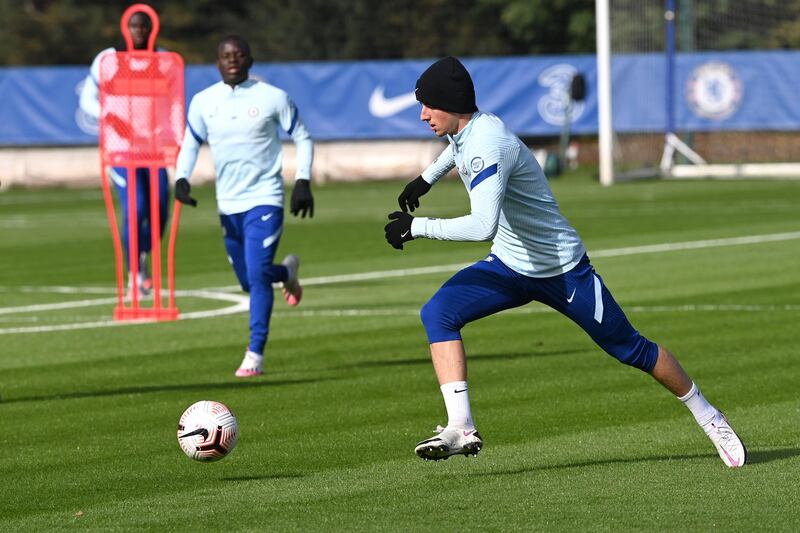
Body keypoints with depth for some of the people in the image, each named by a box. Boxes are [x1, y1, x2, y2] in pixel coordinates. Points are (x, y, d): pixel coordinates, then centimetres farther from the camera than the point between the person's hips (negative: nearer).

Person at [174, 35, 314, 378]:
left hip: (264, 200, -4)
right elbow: (190, 143, 15)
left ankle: (255, 355, -13)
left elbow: (302, 138, 5)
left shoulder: (273, 98, -5)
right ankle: (287, 272, 46)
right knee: (248, 281, 12)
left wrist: (303, 182, -6)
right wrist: (181, 178, -2)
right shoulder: (203, 102, 3)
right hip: (228, 204, 4)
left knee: (257, 275, -17)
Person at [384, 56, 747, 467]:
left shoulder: (487, 146, -31)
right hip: (509, 265, 8)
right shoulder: (466, 128, -3)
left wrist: (416, 226, -38)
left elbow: (482, 226, -45)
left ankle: (706, 415, 25)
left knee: (631, 349, 4)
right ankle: (461, 429, -21)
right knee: (438, 314, -15)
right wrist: (427, 177, 25)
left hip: (563, 271, -8)